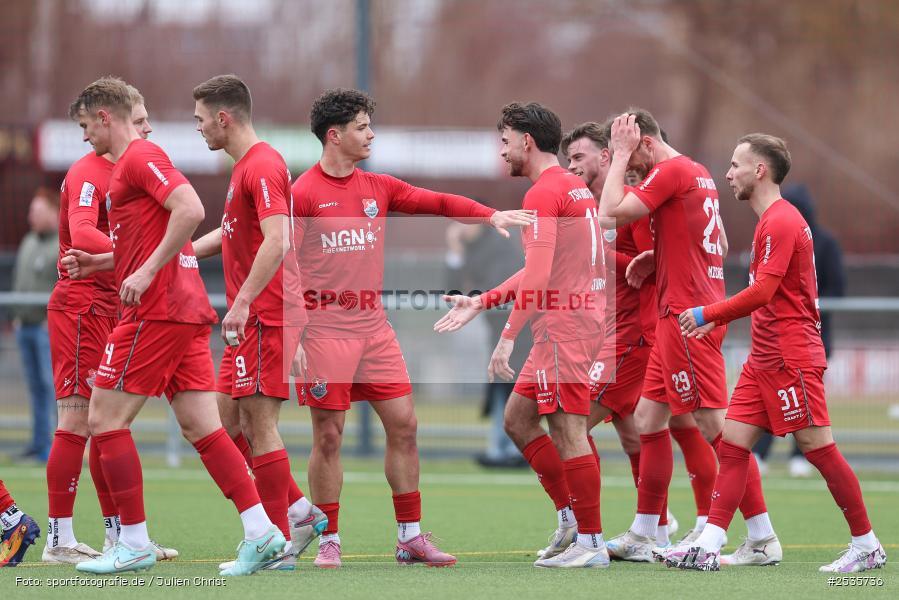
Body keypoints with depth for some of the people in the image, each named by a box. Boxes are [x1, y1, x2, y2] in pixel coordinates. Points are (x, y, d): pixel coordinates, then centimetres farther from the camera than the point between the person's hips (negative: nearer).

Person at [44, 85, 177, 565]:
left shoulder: (116, 171, 16)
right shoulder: (86, 174, -14)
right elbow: (81, 235, -31)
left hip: (107, 306, 9)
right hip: (81, 305, -9)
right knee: (77, 420, -9)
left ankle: (118, 536, 16)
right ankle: (60, 541, -6)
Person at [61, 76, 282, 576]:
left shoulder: (141, 156, -8)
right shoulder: (133, 163, 23)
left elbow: (191, 210, -23)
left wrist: (146, 272, -22)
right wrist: (99, 263, 22)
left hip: (157, 312, -10)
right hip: (188, 310, 10)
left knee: (105, 420, -3)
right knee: (202, 427, 4)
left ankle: (135, 544, -2)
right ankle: (260, 532, -3)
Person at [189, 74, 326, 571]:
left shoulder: (262, 166, -14)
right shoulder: (245, 167, 18)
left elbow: (277, 241, -24)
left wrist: (242, 301, -27)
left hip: (266, 315, -10)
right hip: (251, 320, 10)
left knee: (259, 423, -7)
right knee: (228, 421, 10)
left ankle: (280, 544, -3)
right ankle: (298, 511, 14)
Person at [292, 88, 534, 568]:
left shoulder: (378, 188, 11)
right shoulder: (303, 194, -6)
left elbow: (437, 203, 6)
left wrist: (491, 215, -9)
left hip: (374, 327, 6)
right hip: (324, 332, -6)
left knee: (403, 424, 2)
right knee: (328, 437, -3)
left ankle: (411, 537, 10)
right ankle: (328, 541, 7)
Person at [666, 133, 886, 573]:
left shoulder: (781, 222, -14)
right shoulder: (772, 220, 17)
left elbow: (763, 291, -21)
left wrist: (708, 314, -15)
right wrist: (719, 319, 17)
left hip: (791, 356, -10)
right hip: (764, 357, 10)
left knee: (818, 448, -5)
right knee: (732, 444, 3)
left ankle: (867, 546, 4)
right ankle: (707, 547, -1)